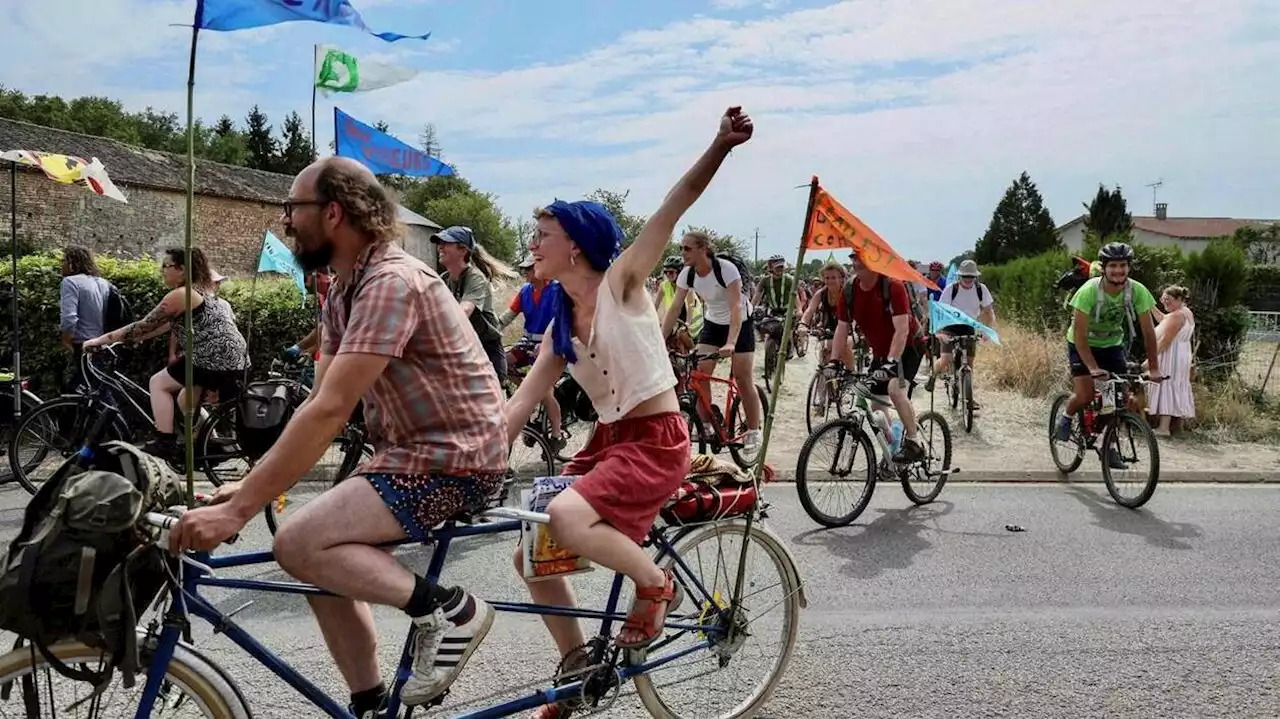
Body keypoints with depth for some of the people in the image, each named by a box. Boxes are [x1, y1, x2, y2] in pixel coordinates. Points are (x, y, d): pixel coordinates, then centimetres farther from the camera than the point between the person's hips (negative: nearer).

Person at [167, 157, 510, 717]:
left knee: (299, 545, -18)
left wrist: (238, 511, -26)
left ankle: (446, 610, -7)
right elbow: (318, 404, 9)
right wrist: (249, 484, -1)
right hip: (413, 450, 10)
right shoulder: (343, 294, 10)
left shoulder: (391, 282, -21)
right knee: (323, 556, 8)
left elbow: (329, 412, -27)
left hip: (456, 459, -10)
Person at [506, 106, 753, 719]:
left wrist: (720, 146, -31)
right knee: (533, 555, 5)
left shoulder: (620, 280, -8)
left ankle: (654, 583, -3)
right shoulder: (559, 327, 10)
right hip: (608, 441, 8)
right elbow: (521, 402, 6)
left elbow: (674, 206, -18)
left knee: (564, 518, -30)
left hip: (656, 442, -8)